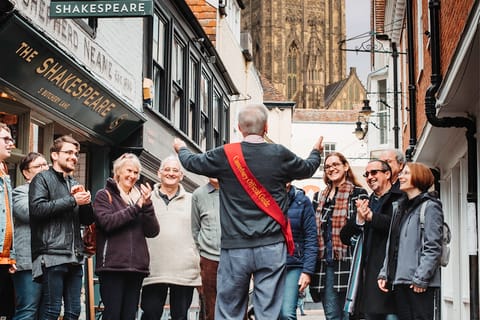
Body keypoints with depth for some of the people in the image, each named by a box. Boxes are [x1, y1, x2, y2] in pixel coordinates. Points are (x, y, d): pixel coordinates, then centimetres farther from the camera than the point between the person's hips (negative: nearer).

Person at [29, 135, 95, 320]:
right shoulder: (43, 178, 2)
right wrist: (72, 200, -10)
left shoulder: (75, 185, 23)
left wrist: (86, 202, 1)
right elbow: (37, 208, -14)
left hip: (75, 257, 7)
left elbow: (87, 220, 22)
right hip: (52, 256, -7)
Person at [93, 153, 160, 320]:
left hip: (136, 266, 5)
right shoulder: (104, 195, 6)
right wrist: (135, 208, -11)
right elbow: (107, 222, -13)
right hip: (112, 265, -4)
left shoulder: (139, 198, 17)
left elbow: (153, 231, 7)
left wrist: (147, 205, -7)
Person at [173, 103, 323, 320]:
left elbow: (192, 162, 13)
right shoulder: (280, 155, 0)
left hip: (235, 248, 0)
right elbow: (307, 169, 19)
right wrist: (316, 151, 42)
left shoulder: (225, 155, -4)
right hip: (272, 248, 1)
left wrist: (181, 149, 37)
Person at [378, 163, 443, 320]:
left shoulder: (429, 206, -4)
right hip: (399, 280, 7)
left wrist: (421, 278, -17)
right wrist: (384, 273, 11)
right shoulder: (401, 208, 20)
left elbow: (433, 247, -11)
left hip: (419, 283, -7)